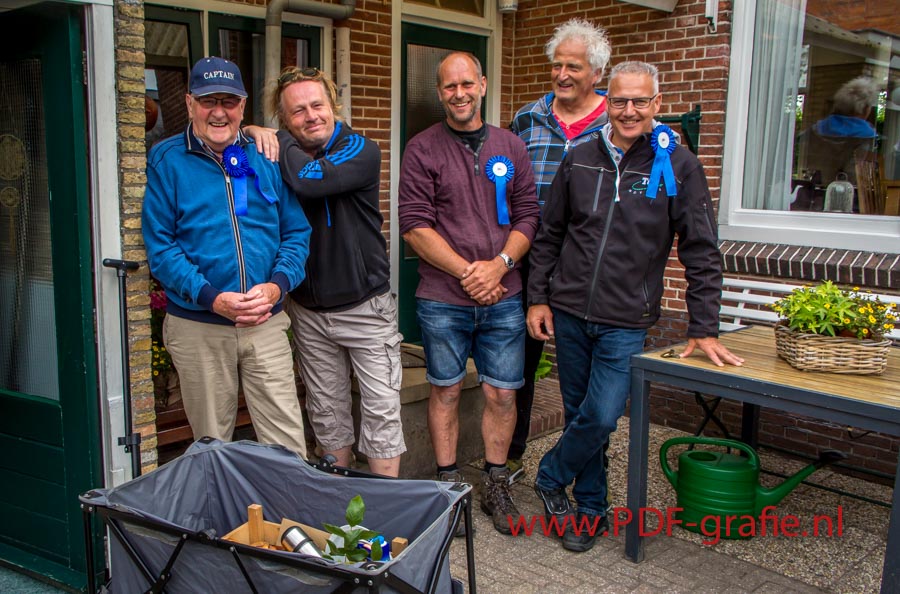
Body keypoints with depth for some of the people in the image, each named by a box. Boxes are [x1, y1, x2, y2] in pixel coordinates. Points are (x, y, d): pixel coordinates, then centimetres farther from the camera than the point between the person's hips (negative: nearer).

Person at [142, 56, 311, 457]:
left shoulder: (265, 158, 8)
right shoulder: (166, 160, 1)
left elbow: (296, 232, 7)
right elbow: (159, 245, -5)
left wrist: (277, 285, -11)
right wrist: (212, 298, -16)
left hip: (267, 324, 2)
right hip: (197, 328, -1)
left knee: (288, 446, 1)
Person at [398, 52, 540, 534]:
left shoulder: (511, 148, 9)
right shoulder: (422, 149, -1)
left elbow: (528, 215, 6)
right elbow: (414, 225, -8)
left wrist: (499, 265, -10)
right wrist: (466, 271, -13)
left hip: (503, 297, 3)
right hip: (443, 299, -2)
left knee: (502, 394, 7)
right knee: (446, 391, 9)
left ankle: (495, 486, 25)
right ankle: (448, 485, 24)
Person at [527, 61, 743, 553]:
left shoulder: (678, 166, -3)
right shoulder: (580, 160, 5)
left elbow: (701, 253, -3)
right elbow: (549, 235, 12)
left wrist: (704, 329, -6)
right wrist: (538, 297, 6)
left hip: (626, 323, -3)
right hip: (568, 313, 3)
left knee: (601, 418, -9)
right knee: (579, 415, 10)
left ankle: (551, 477, 19)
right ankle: (591, 509, 28)